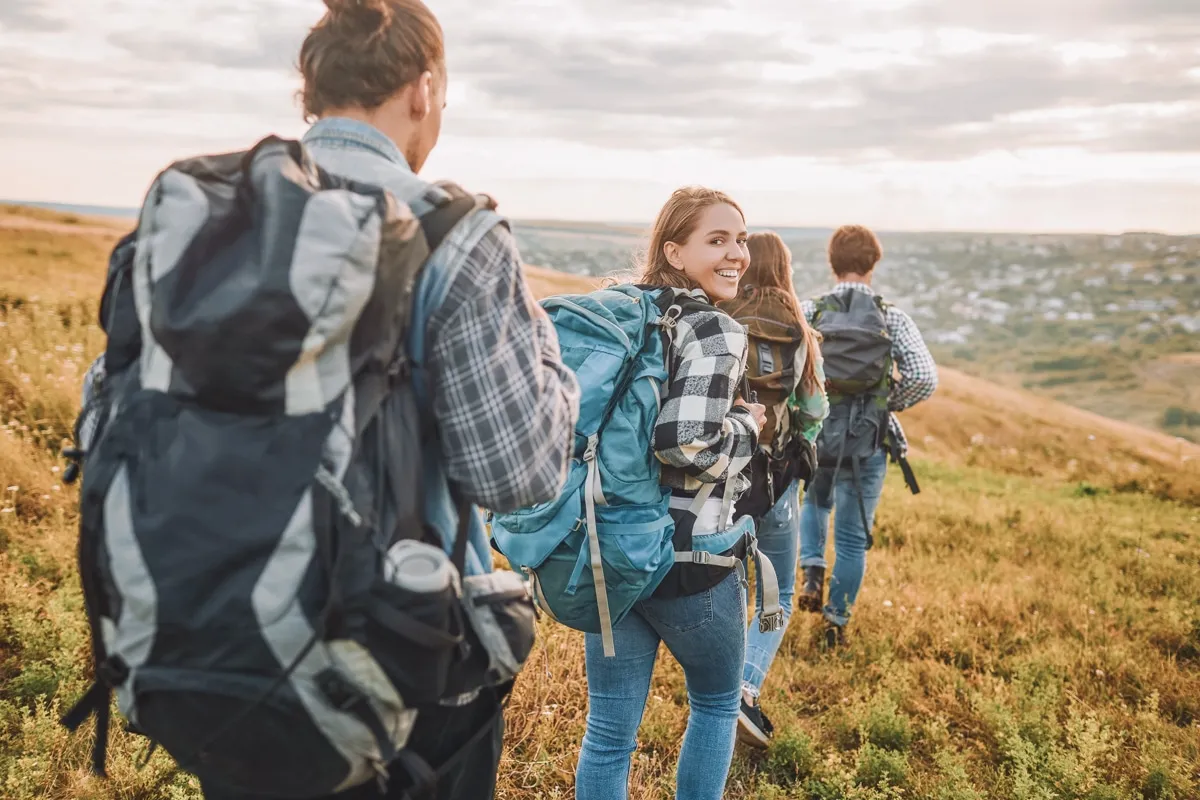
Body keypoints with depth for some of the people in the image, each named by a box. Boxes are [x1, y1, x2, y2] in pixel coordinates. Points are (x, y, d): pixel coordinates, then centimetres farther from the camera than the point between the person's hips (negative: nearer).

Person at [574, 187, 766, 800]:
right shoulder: (716, 331, -14)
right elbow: (689, 445, -26)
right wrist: (748, 426, -8)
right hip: (689, 560, -6)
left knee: (608, 732, 12)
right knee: (717, 703, 22)